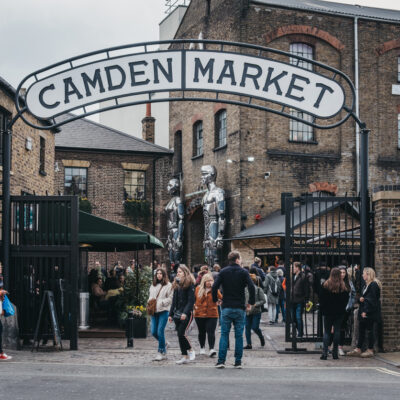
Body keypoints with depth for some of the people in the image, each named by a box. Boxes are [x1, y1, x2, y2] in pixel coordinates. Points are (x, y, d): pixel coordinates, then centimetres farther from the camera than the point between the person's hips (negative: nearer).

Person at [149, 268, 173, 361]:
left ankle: (161, 352, 3)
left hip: (163, 311, -6)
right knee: (153, 332, 3)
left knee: (160, 331, -9)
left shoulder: (168, 285, -2)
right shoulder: (153, 286, 15)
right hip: (154, 311, 6)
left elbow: (170, 298, -5)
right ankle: (164, 344, 31)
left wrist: (161, 302, -16)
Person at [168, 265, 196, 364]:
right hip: (177, 313, 7)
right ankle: (185, 356, 10)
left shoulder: (189, 284, -6)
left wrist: (185, 313, -22)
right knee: (180, 334, 5)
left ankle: (191, 350, 6)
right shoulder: (176, 284, 15)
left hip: (187, 314, -7)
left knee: (182, 333, -15)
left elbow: (191, 300, -13)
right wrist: (171, 314, 13)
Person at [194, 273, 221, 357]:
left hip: (212, 315, -3)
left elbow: (221, 298, -6)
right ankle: (202, 348, 31)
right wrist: (195, 306, 6)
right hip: (199, 314, 3)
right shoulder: (198, 289, 4)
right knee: (201, 332, 15)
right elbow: (193, 298, 17)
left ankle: (211, 349, -17)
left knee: (211, 332, -12)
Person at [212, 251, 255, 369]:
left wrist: (215, 300, 7)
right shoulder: (243, 272, -1)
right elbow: (252, 287, -12)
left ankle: (221, 361, -2)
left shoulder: (223, 272, 4)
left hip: (226, 308, 1)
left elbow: (215, 287, -7)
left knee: (224, 334, 5)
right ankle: (238, 362, 6)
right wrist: (251, 302, -1)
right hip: (240, 308, -1)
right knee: (239, 335, 6)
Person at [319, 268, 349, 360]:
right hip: (339, 312, 1)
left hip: (328, 312, -1)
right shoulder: (343, 286, -4)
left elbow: (321, 299, -2)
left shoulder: (325, 285, -7)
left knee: (327, 332, 3)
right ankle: (335, 352, 6)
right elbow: (346, 299, 3)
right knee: (337, 331, 6)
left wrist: (322, 309, 7)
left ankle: (325, 352, -4)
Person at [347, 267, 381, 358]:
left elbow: (371, 299, -19)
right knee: (361, 330, 9)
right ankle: (358, 349, 13)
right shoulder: (366, 284, 16)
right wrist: (361, 299, 1)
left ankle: (370, 350, 6)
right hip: (363, 312, 9)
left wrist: (365, 311, -21)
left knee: (369, 330, -2)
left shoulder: (373, 285, -13)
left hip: (370, 312, -9)